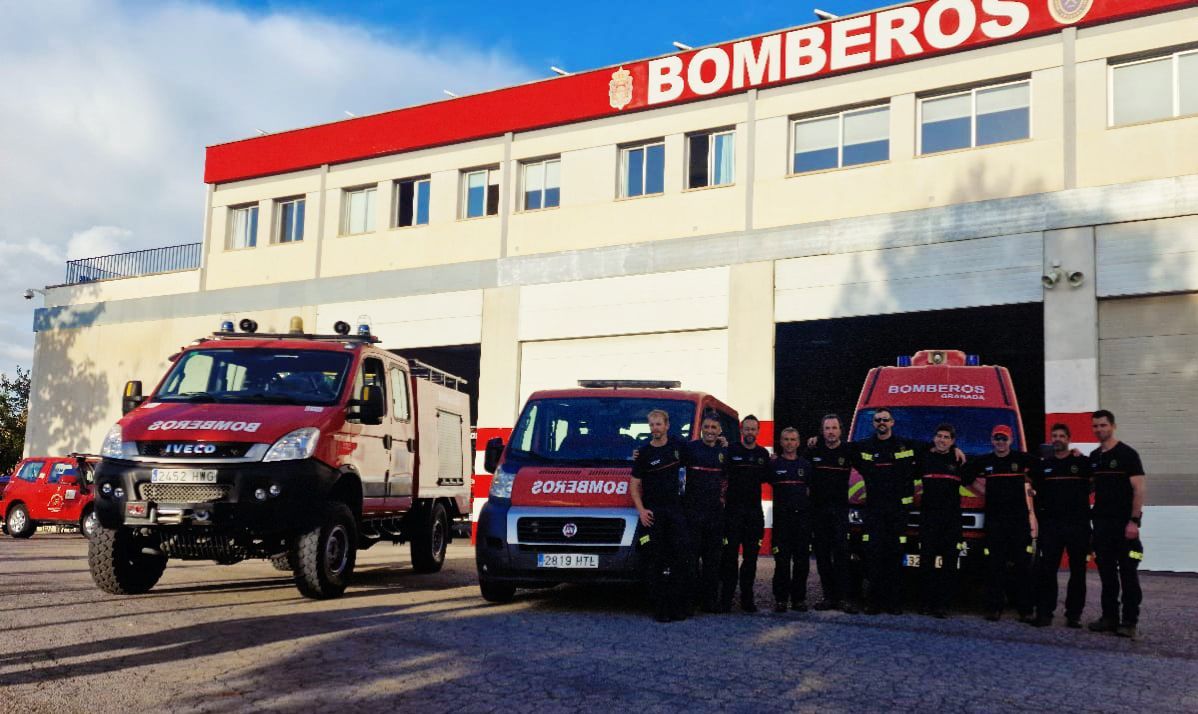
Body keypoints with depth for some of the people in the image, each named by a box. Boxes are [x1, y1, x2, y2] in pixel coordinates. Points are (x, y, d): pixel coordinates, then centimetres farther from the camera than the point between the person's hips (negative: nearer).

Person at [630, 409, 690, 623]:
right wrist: (641, 510, -8)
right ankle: (660, 607, 2)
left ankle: (679, 605, 1)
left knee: (680, 557, -4)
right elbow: (634, 485, 3)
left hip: (676, 508, 2)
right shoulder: (643, 453, 2)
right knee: (657, 559, -1)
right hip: (653, 511, -2)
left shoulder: (678, 446, 8)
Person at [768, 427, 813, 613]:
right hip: (781, 517, -2)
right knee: (782, 561, -3)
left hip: (803, 516, 2)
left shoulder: (806, 465, 11)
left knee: (802, 561, 3)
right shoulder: (774, 464, 5)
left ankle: (799, 599, 10)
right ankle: (780, 599, 3)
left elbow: (811, 489, 15)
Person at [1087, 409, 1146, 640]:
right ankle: (1109, 617, 16)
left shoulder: (1127, 454, -6)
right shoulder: (1094, 457, 13)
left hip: (1124, 523, -6)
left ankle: (1129, 622, -1)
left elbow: (1139, 488, -11)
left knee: (1128, 573, -3)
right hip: (1101, 523, 6)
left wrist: (1134, 521, -17)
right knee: (1106, 573, 9)